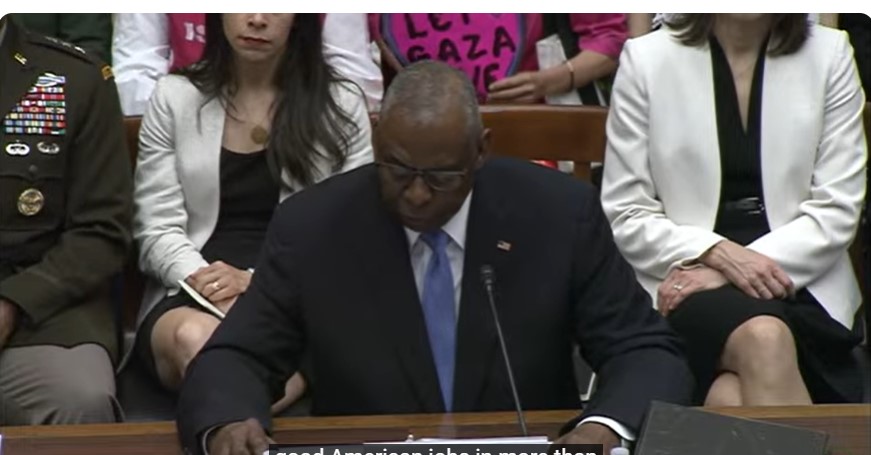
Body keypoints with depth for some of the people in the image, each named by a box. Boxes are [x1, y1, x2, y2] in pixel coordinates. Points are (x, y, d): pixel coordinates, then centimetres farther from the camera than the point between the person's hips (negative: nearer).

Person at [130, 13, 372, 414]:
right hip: (189, 300, 1)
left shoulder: (341, 106, 9)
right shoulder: (175, 98, 11)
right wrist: (209, 282, -15)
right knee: (193, 337, -38)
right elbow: (158, 231, 6)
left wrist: (257, 282, -13)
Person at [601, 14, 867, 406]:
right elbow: (624, 216, 2)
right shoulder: (646, 59, 4)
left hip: (799, 282, 0)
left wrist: (737, 267, -12)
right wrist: (717, 253, -15)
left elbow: (837, 211, 1)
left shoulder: (829, 54, 6)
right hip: (687, 285, 0)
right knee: (763, 339, -34)